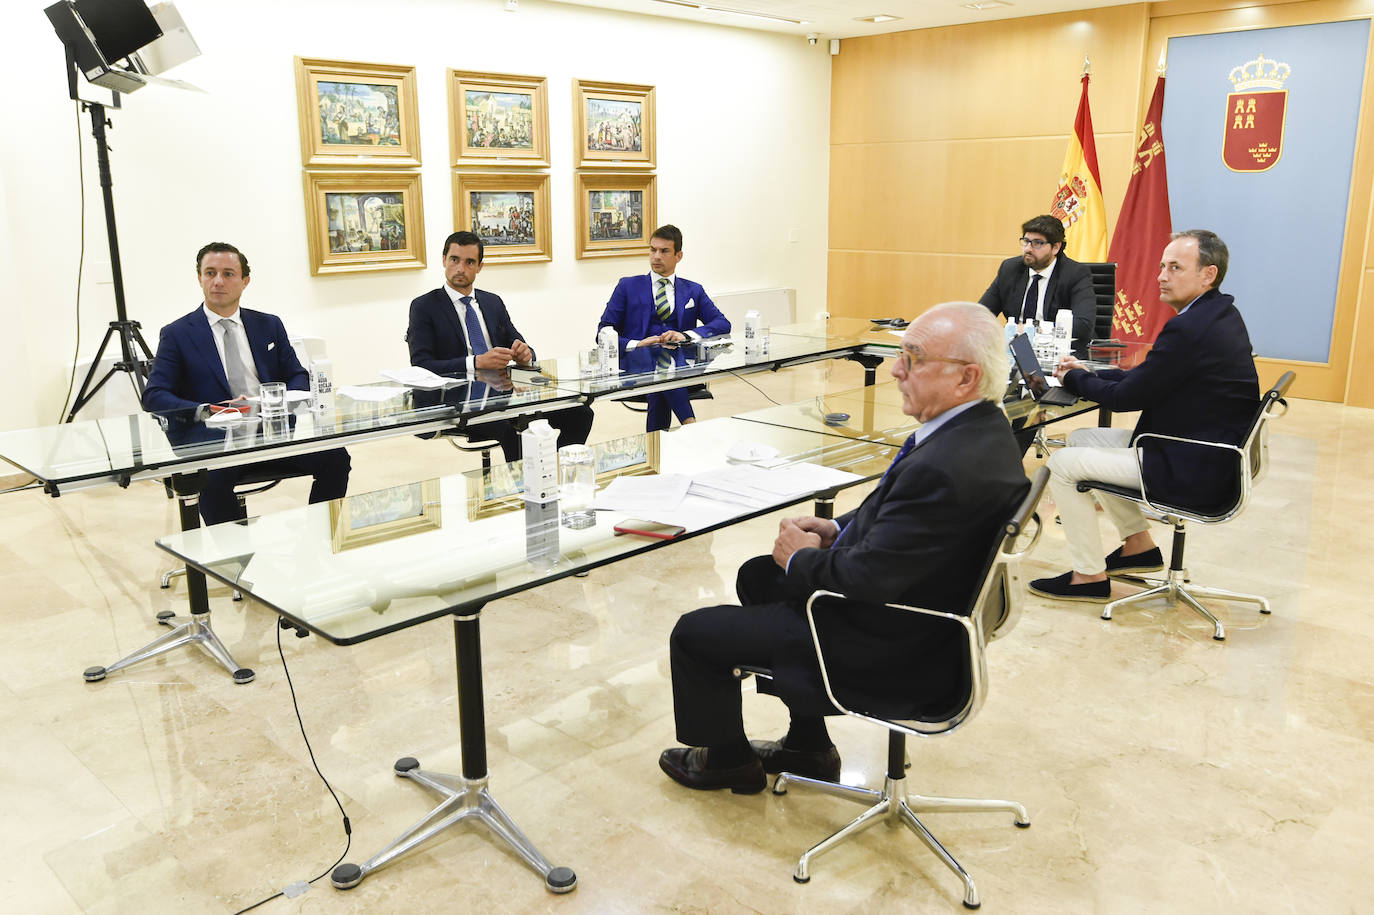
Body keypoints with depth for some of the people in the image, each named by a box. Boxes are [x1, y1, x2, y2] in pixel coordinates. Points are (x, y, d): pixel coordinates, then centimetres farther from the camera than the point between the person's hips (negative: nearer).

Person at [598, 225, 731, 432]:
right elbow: (603, 332, 9)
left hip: (681, 361, 1)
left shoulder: (693, 291, 22)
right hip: (638, 360, -1)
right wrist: (636, 344, -12)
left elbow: (723, 324, 9)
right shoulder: (628, 286, 18)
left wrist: (686, 335, -10)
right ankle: (689, 422, -46)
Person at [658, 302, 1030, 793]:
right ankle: (808, 745, 34)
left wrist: (800, 558, -10)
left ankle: (727, 759, 31)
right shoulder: (984, 426, -3)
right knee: (757, 576, 26)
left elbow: (865, 581, -29)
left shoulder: (944, 468, -34)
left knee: (694, 633, 1)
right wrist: (837, 529, 1)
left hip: (884, 651, -10)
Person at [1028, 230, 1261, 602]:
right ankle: (1138, 545, 25)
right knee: (1081, 438, 18)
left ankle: (1090, 576, 5)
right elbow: (1145, 376, 12)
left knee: (1062, 464, -7)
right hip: (1209, 455, 10)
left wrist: (1073, 377, -1)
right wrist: (1085, 372, 4)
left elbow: (1127, 397, -17)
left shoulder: (1188, 328, -25)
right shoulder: (1221, 314, 8)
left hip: (1193, 472, -10)